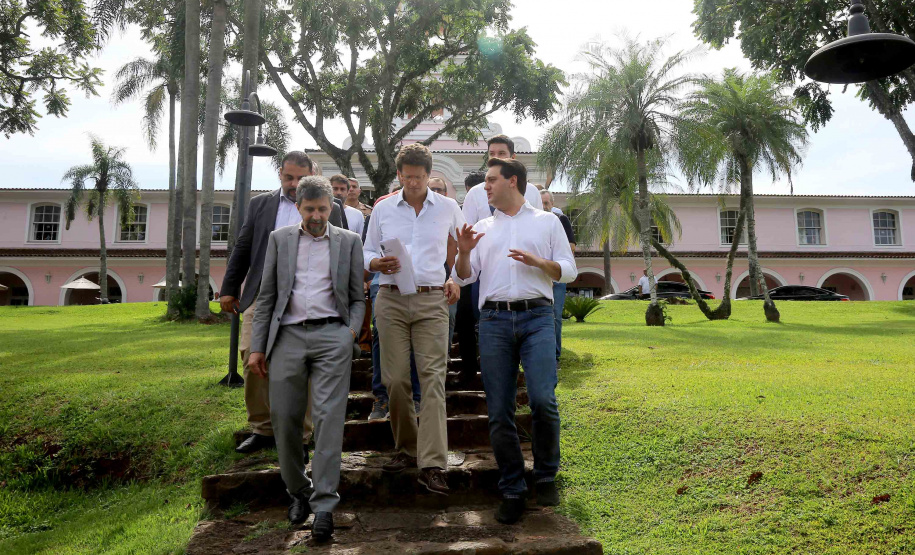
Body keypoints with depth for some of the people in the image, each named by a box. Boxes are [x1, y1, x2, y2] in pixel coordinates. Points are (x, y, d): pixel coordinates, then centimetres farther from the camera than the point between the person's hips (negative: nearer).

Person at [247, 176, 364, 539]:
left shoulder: (349, 241, 11)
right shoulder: (279, 239, 13)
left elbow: (357, 297, 12)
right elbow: (266, 297, 11)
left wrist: (351, 331, -6)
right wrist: (257, 346, 6)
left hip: (331, 335, -1)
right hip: (288, 336, 2)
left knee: (329, 417, -8)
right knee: (284, 419, 3)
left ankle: (324, 504, -2)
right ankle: (298, 493, 22)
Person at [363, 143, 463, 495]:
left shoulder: (448, 208, 9)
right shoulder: (382, 209, 10)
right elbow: (367, 251, 16)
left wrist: (457, 280, 2)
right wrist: (377, 264, -7)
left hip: (432, 299, -1)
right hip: (391, 300, 2)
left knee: (432, 378, -10)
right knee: (394, 379, 2)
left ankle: (432, 465, -10)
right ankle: (406, 449, 20)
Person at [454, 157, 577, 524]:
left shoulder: (547, 222, 13)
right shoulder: (482, 228, 19)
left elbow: (569, 271, 9)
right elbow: (463, 277, 14)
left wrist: (538, 261, -8)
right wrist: (464, 252, -6)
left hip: (536, 317, -2)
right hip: (494, 320, 3)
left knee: (543, 400, -15)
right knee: (499, 412, 1)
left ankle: (546, 476, 10)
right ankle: (512, 490, 14)